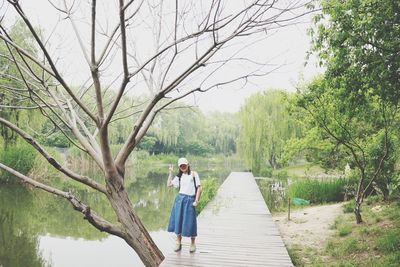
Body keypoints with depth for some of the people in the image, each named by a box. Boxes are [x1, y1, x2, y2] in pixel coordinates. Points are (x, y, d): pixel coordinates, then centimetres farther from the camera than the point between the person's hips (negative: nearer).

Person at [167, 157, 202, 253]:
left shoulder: (194, 174, 4)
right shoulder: (179, 176, 15)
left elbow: (199, 188, -1)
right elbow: (169, 184, 7)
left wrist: (196, 201, -7)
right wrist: (170, 172, 6)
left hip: (190, 200, -3)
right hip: (180, 199, 4)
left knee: (190, 222, -1)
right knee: (178, 220, 4)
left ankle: (193, 243, 15)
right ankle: (178, 242, 18)